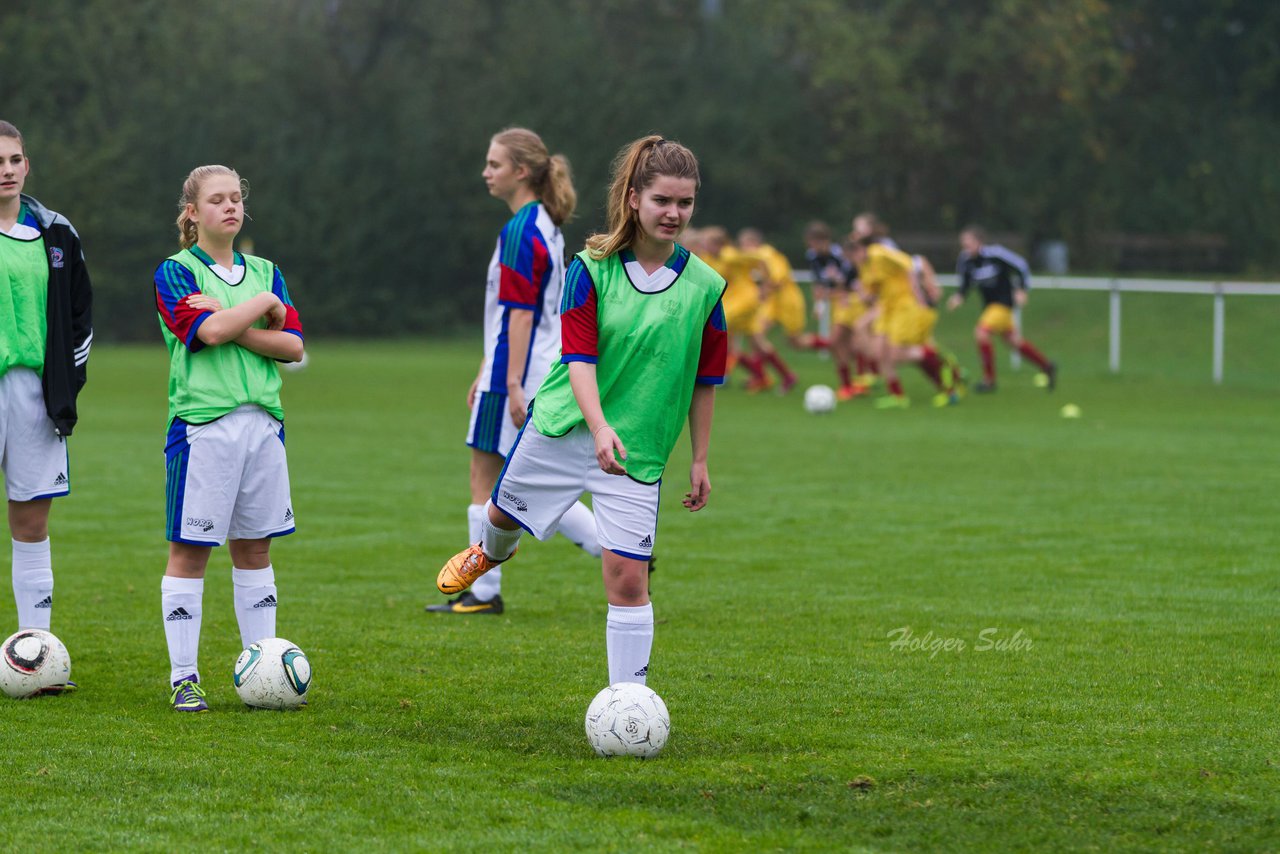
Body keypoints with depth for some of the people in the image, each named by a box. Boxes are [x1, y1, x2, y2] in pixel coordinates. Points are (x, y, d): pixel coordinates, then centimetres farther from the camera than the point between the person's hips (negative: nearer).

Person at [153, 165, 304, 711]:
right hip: (201, 423, -5)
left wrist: (230, 325, -9)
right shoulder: (176, 272, -1)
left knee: (255, 547, 8)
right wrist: (263, 306, -4)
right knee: (189, 550, -2)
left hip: (263, 421, 5)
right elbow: (208, 331, -17)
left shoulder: (264, 273, 14)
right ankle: (183, 676, 2)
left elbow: (293, 346, 2)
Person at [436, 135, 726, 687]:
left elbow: (706, 381, 4)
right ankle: (490, 553, 61)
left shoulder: (705, 286, -5)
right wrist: (599, 426, -31)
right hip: (562, 429, 1)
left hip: (638, 450, -1)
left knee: (628, 578, -10)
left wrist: (699, 461, 5)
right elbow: (578, 357, -16)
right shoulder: (593, 269, -9)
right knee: (505, 512, 23)